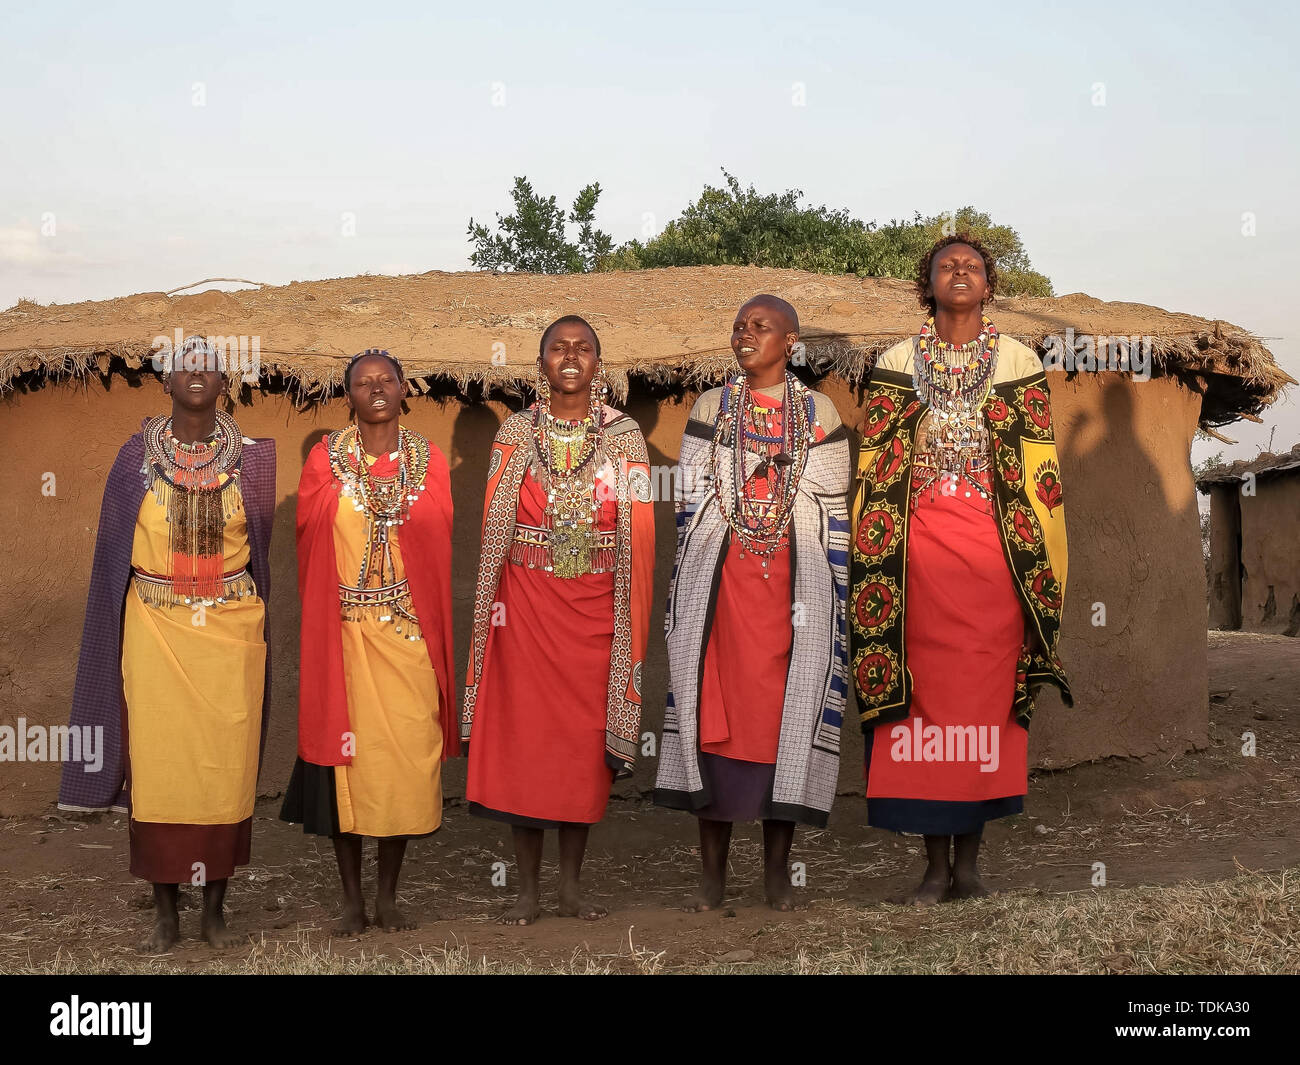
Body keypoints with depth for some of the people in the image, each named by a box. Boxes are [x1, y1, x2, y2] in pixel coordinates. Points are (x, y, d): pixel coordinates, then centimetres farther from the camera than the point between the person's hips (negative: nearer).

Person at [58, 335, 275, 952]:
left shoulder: (250, 459, 4)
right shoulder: (136, 459, 3)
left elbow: (259, 548, 8)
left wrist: (255, 624, 4)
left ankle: (215, 908, 16)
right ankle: (166, 913, 12)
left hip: (232, 630, 0)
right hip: (155, 630, 0)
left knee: (226, 763, 2)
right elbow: (115, 556, 6)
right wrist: (122, 640, 3)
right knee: (157, 765, 0)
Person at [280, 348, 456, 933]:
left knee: (407, 753, 1)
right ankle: (352, 897, 14)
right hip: (343, 632, -1)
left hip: (410, 631, 1)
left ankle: (388, 895, 15)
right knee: (349, 750, 2)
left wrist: (434, 632, 1)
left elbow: (439, 554, 5)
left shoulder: (429, 461, 6)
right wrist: (324, 615, 2)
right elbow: (308, 549, 4)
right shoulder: (326, 459, 2)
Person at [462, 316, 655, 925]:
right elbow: (494, 528, 3)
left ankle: (571, 885, 17)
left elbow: (639, 536, 1)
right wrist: (494, 601, -5)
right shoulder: (515, 433, 4)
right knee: (523, 736, 1)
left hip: (596, 609, 0)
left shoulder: (624, 436, 3)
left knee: (586, 738, 5)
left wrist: (630, 615, -5)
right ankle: (528, 890, 12)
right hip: (525, 606, 0)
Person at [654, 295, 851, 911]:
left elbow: (833, 512, 6)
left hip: (794, 581, 0)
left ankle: (776, 871, 9)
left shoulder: (818, 414, 8)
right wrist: (690, 590, 3)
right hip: (716, 581, 1)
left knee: (786, 710, -1)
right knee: (712, 708, -2)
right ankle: (713, 871, 7)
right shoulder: (710, 408, 10)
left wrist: (831, 598, 0)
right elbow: (690, 501, 8)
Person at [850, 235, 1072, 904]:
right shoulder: (897, 364, 11)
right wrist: (872, 560, 1)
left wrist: (1038, 562, 0)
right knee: (924, 692, -2)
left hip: (994, 547, 0)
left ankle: (969, 858, 9)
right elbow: (874, 467, 9)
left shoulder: (1019, 362, 10)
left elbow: (1040, 469, 7)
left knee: (985, 691, -1)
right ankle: (936, 863, 6)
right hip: (918, 548, 0)